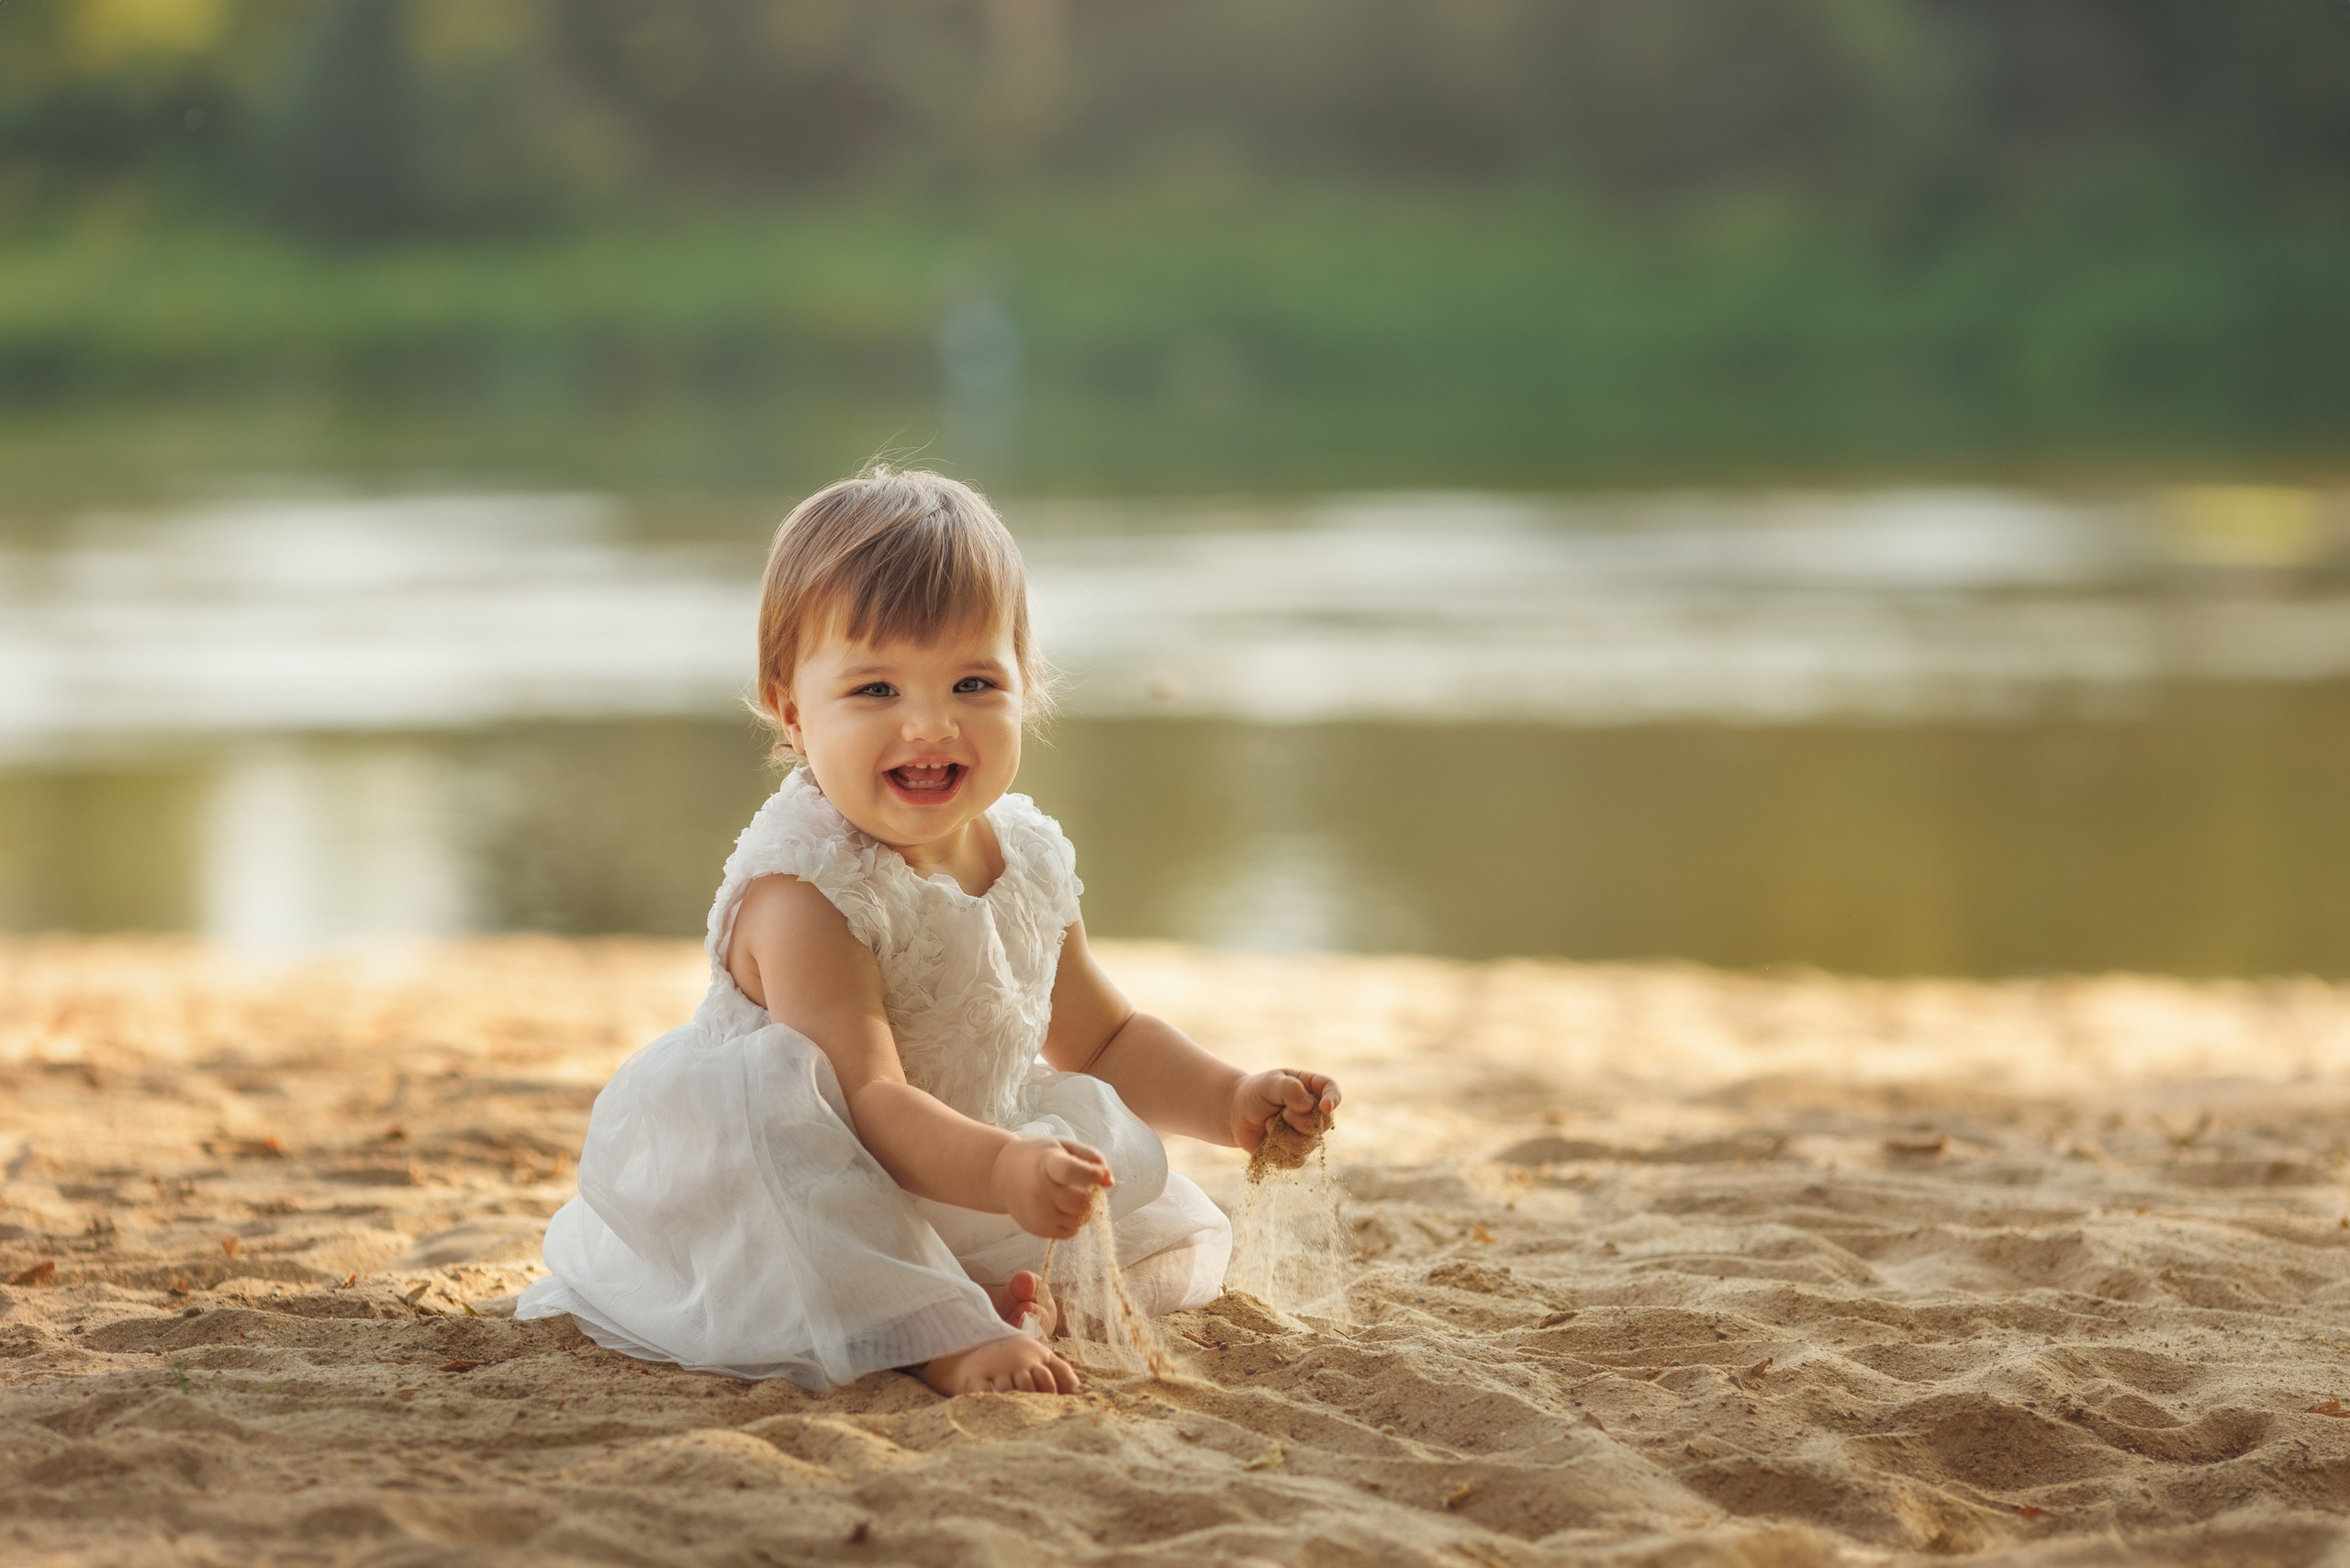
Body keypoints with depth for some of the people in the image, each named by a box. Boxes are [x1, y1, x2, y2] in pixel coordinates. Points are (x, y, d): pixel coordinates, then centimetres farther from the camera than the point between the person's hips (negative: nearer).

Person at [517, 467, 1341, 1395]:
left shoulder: (1030, 860, 0)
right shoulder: (804, 892, -25)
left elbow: (1101, 1040, 15)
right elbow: (869, 1101, -35)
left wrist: (1230, 1102, -1)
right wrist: (1005, 1169, -52)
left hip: (962, 1186, 8)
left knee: (1185, 1235, 7)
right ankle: (935, 1334, -37)